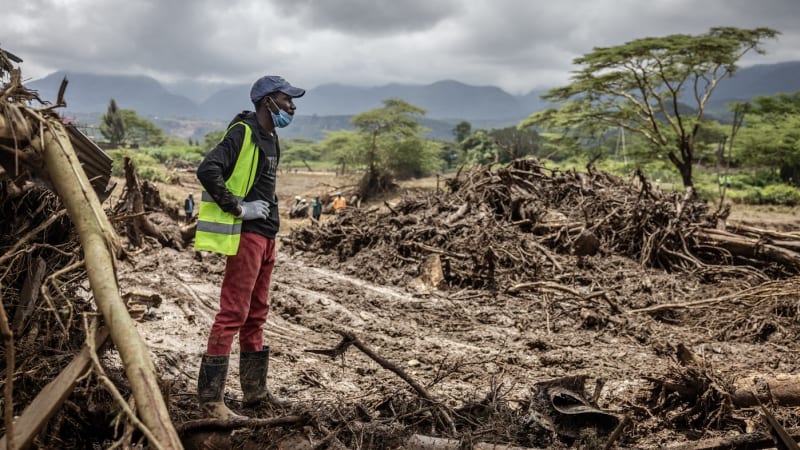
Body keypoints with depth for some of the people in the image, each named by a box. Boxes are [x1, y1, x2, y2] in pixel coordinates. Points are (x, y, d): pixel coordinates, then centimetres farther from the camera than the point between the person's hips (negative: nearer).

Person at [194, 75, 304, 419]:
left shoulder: (270, 138, 16)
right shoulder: (242, 133, -12)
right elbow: (207, 171, -25)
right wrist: (238, 208, -20)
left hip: (266, 235, 10)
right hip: (245, 235, -10)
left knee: (256, 314, 15)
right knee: (232, 314, -8)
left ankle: (255, 391, 26)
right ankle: (210, 397, 1)